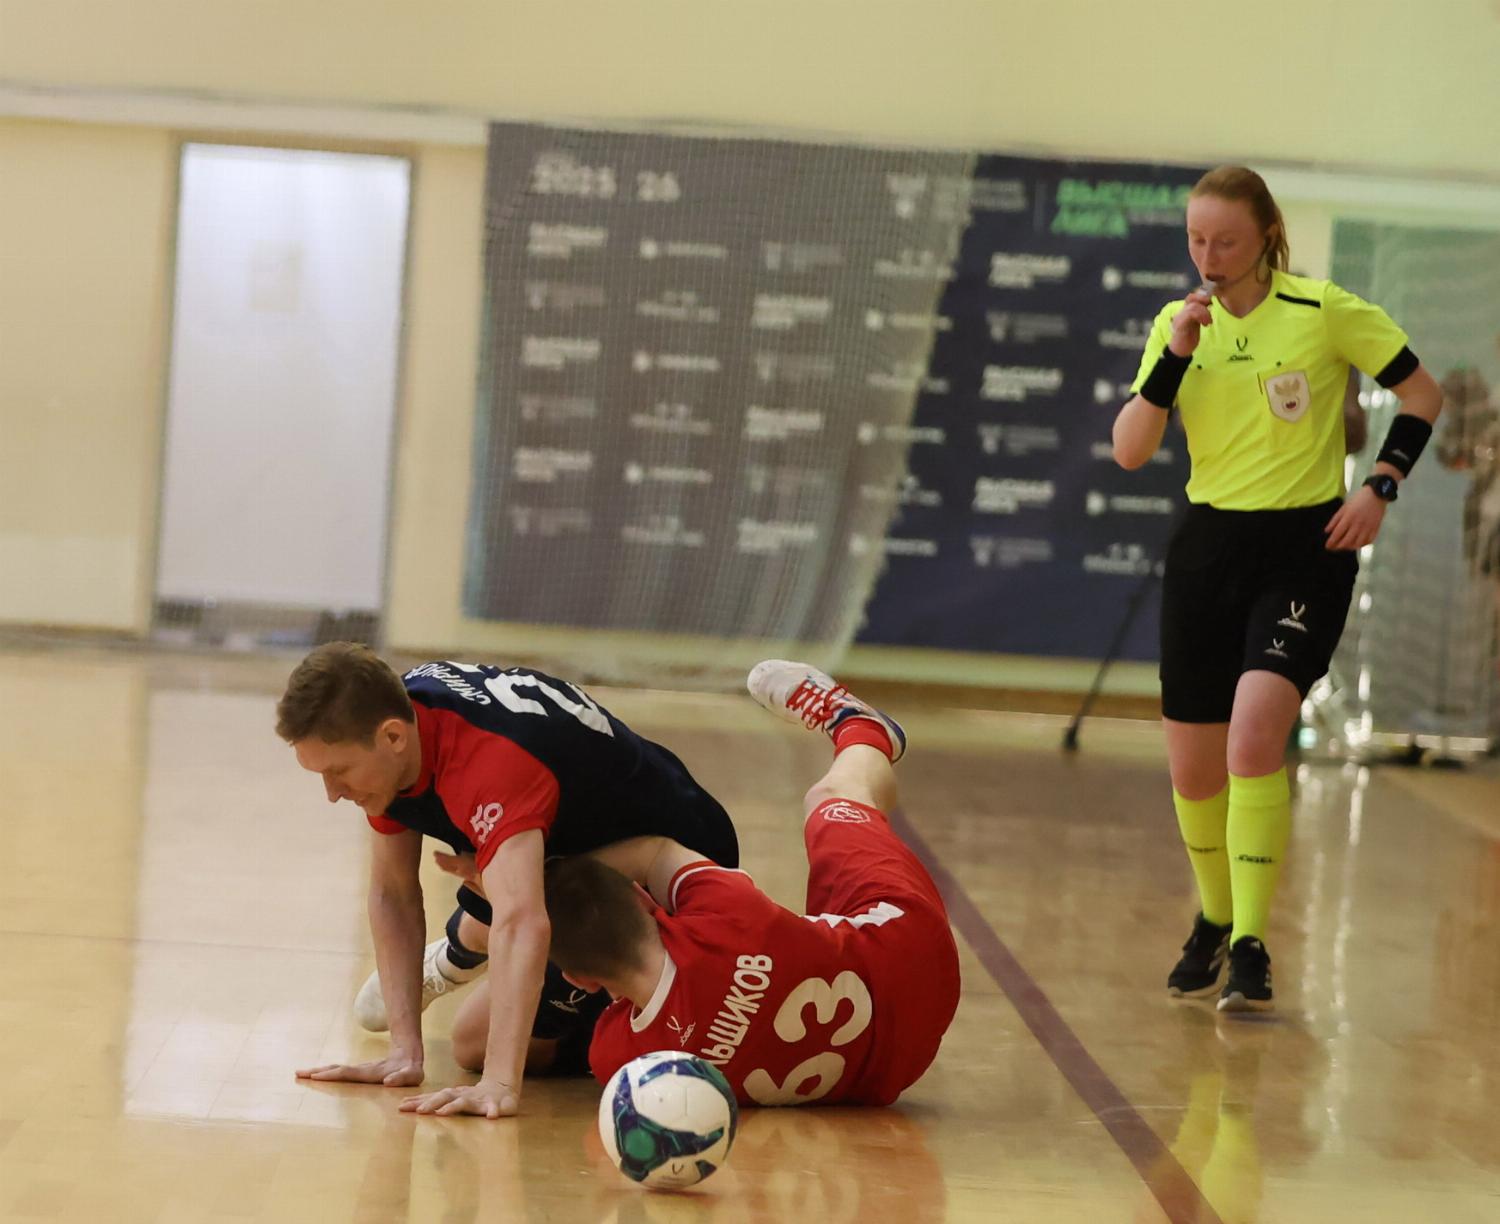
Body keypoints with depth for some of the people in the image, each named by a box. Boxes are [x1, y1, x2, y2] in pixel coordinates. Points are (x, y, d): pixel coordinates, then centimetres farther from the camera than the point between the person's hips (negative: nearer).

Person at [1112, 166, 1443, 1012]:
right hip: (1209, 545, 4)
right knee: (1192, 764, 8)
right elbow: (1129, 452, -4)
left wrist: (1380, 488, -8)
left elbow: (1422, 392, 3)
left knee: (1256, 730, -24)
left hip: (1306, 547, -4)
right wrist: (1175, 356, -16)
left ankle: (1251, 945, -19)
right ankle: (1214, 921, 33)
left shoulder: (1326, 312, -8)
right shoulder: (1179, 322, 3)